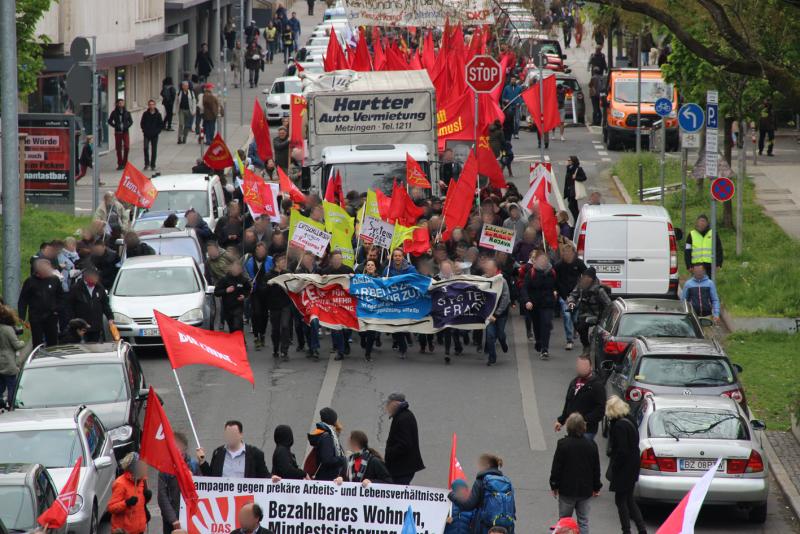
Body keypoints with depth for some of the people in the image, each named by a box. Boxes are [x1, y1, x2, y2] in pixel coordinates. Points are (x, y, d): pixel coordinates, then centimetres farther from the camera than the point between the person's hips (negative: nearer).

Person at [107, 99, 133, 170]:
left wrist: (127, 126, -1)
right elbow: (109, 121, 8)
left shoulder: (127, 113, 4)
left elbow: (131, 121, 13)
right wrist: (115, 126, -3)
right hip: (118, 132, 0)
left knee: (126, 147, -13)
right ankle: (120, 164, 11)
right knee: (118, 148, 2)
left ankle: (124, 163, 1)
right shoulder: (114, 113, 2)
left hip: (125, 132, 0)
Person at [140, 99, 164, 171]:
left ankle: (153, 165, 13)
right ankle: (146, 163, -5)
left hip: (154, 135, 0)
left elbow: (161, 125, 3)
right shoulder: (145, 114, 0)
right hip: (146, 134, 0)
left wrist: (157, 131, -9)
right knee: (146, 147, -17)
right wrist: (144, 130, -6)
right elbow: (142, 123, 7)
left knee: (154, 150, 4)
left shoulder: (158, 114, -1)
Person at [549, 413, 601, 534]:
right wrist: (596, 487, 15)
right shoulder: (591, 446, -4)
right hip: (586, 490, 2)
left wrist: (554, 486, 3)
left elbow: (556, 467, -9)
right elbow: (596, 469, 4)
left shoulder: (563, 444, -13)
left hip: (567, 489, -2)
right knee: (583, 521, 8)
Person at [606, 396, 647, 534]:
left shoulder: (619, 426, -21)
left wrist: (614, 467, -13)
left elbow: (622, 451, -22)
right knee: (629, 500, 17)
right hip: (632, 467, 9)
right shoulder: (629, 421, 7)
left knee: (621, 500, 3)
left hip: (623, 470, -9)